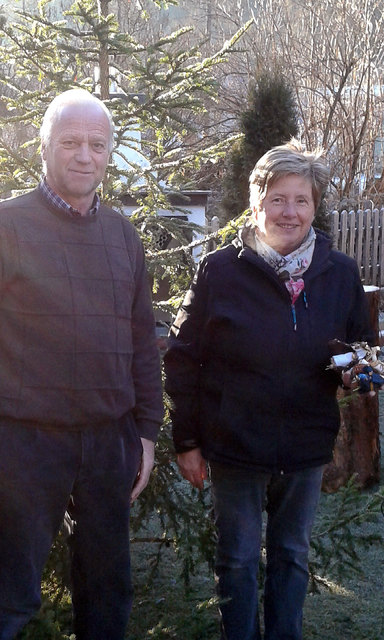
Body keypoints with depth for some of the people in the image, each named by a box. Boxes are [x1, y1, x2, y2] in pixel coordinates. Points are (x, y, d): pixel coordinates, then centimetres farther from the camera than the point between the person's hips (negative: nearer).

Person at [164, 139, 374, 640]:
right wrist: (187, 441, -7)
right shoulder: (219, 271, -9)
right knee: (238, 559, 12)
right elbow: (183, 359, -5)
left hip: (307, 446, 3)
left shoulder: (341, 273, -1)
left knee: (292, 556, 17)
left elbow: (362, 348, 12)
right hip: (234, 444, -2)